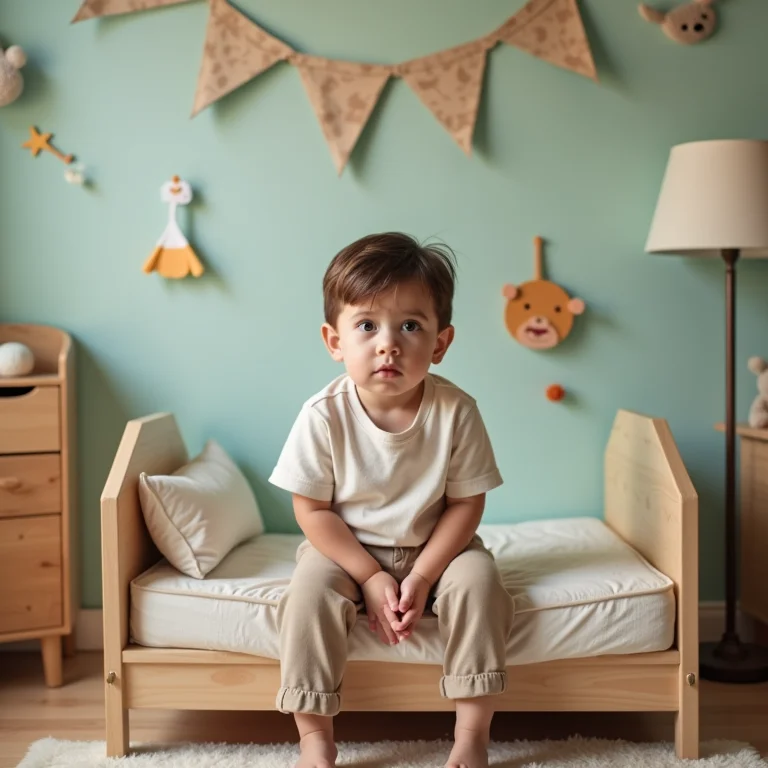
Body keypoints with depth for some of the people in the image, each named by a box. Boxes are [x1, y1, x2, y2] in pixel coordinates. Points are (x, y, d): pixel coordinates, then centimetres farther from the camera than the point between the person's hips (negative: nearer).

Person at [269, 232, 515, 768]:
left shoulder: (455, 411, -19)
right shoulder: (324, 416, -20)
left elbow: (466, 503, -11)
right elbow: (312, 509, -13)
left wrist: (422, 577, -19)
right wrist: (370, 577, -18)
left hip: (434, 547, 1)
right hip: (346, 548, 0)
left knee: (478, 580, -24)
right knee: (309, 590, -26)